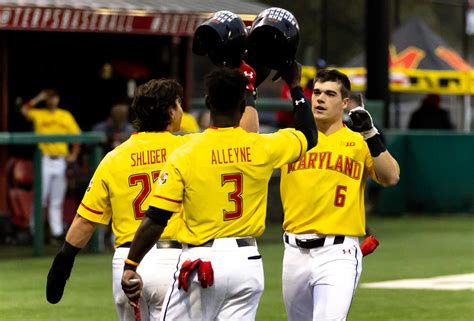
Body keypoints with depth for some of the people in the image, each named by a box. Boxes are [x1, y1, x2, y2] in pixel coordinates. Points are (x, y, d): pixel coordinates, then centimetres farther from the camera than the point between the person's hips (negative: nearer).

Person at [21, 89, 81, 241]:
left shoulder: (66, 116, 12)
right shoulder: (39, 114, 4)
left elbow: (76, 135, 13)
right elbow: (25, 110, -14)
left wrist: (74, 154, 2)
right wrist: (38, 98, -10)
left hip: (60, 160, 3)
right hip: (44, 159, -3)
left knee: (57, 200, 7)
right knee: (41, 196, -7)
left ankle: (57, 231, 9)